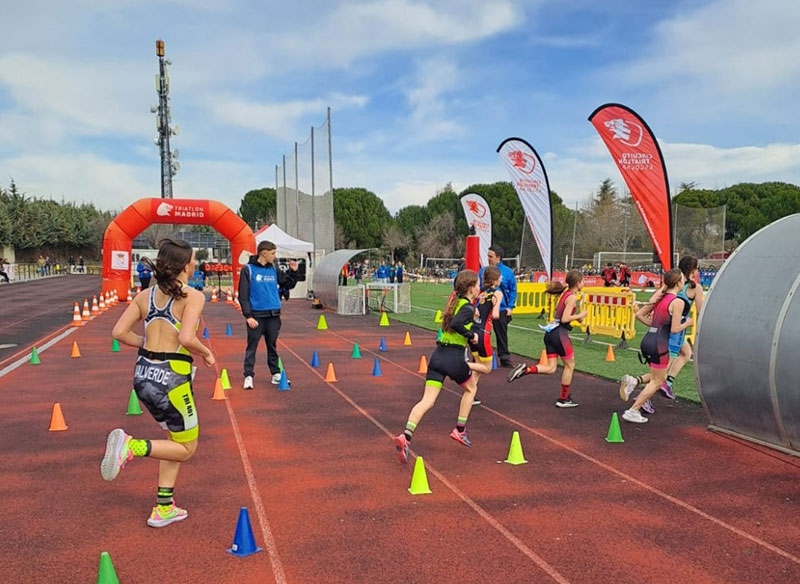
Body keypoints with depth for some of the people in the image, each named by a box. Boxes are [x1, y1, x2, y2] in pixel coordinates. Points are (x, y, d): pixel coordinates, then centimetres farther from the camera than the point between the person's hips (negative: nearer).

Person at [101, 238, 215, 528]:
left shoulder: (145, 295, 7)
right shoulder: (193, 296, -11)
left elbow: (119, 332, 3)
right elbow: (187, 338, -23)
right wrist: (207, 353, -5)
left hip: (143, 375, 7)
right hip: (170, 378, -7)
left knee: (176, 438, 25)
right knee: (187, 448, 12)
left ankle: (163, 508, 24)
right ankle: (132, 446, -12)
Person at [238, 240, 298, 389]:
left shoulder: (274, 269, 8)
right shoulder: (248, 269, -7)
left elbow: (288, 284, 16)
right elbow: (243, 295, -9)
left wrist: (293, 271, 0)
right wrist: (248, 316, -15)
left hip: (273, 315, 5)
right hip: (256, 315, -4)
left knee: (272, 346, 13)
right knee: (252, 346, 2)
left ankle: (276, 374, 21)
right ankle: (248, 376, 9)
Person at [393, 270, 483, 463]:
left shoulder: (455, 302, 16)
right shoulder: (468, 307, -9)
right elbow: (456, 324, -25)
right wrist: (471, 335, -12)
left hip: (438, 355, 6)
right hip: (454, 358, -6)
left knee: (427, 400, -3)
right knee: (471, 388, 24)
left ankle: (406, 436, -22)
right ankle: (460, 430, 26)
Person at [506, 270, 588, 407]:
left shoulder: (565, 293, 15)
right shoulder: (572, 297, -11)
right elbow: (565, 319, -19)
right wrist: (580, 315, -7)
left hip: (551, 332, 8)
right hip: (560, 333, -8)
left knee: (551, 368, 9)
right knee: (570, 365, 9)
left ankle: (525, 369, -11)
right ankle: (563, 399, 17)